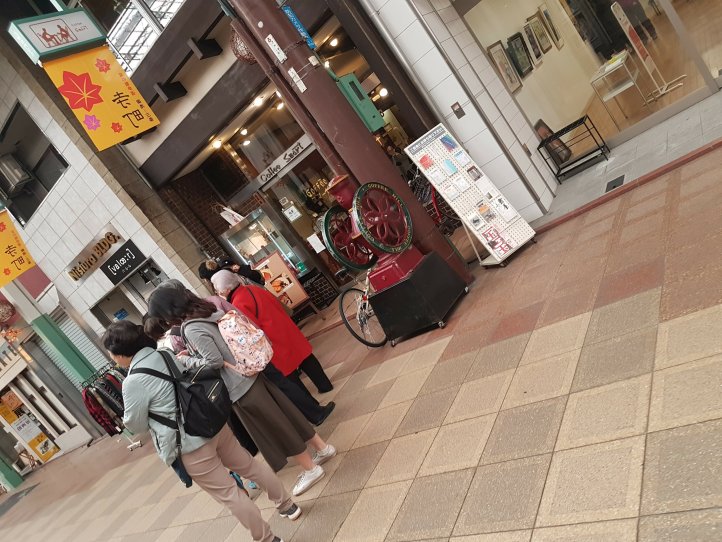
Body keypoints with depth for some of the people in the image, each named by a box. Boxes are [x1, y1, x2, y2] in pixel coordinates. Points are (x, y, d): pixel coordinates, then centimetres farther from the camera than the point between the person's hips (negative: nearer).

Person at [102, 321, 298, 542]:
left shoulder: (132, 382, -20)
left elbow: (137, 424, -7)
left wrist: (125, 418, 15)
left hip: (189, 445, -8)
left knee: (227, 493, 8)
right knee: (249, 465, 22)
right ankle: (287, 505, 38)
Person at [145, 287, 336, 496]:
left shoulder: (191, 329, -21)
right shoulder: (205, 310, 6)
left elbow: (214, 361, -20)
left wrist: (185, 360, -8)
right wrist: (193, 354, 10)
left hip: (240, 384, -8)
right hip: (249, 371, 9)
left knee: (270, 426, 6)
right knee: (282, 413, 18)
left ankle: (311, 469, 20)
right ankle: (322, 447, 32)